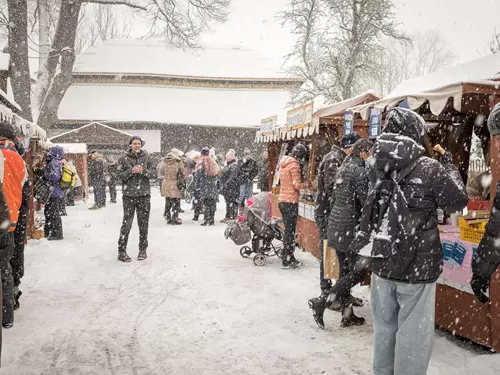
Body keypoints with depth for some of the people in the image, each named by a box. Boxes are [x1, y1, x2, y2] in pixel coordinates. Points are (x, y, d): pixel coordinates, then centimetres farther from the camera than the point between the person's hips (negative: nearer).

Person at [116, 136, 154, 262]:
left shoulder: (147, 157, 5)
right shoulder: (124, 158, 1)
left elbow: (153, 174, 3)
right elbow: (119, 176, -3)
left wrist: (143, 171, -16)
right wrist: (131, 171, -17)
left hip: (144, 195, 2)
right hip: (129, 195, -2)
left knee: (143, 224, 8)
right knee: (126, 224, -3)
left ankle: (143, 249, 20)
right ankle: (121, 251, 5)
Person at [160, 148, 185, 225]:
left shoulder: (164, 161, 0)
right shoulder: (179, 162, -12)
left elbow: (161, 173, 9)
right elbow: (183, 173, -6)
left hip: (166, 185, 4)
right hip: (175, 185, -4)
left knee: (168, 203, 16)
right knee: (176, 203, 5)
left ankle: (168, 218, 20)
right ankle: (175, 219, 3)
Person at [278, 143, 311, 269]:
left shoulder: (284, 163, 12)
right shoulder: (294, 164, -14)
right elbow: (297, 185, -17)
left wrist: (302, 184, 12)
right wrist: (306, 185, 0)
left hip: (282, 200, 8)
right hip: (291, 202, -8)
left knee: (288, 230, 15)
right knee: (290, 232, -1)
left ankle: (290, 258, 22)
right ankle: (286, 262, 4)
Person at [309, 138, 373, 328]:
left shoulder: (342, 169, 14)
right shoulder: (360, 172, -14)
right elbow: (366, 202, -17)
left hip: (335, 225, 9)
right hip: (350, 228, -9)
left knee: (345, 271, 14)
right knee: (357, 272, -1)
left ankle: (347, 315, 20)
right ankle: (321, 301, -5)